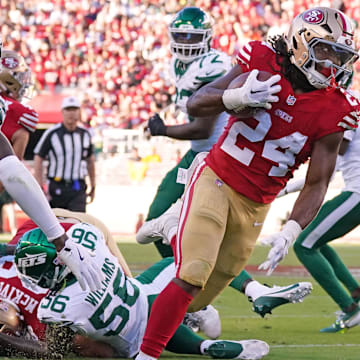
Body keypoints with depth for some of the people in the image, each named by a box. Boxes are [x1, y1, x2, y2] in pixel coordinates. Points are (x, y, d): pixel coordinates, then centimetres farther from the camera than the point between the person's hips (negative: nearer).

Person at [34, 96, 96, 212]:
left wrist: (93, 186, 23)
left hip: (78, 189, 2)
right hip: (57, 188, -2)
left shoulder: (85, 135, 9)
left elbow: (90, 160, 21)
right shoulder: (52, 134, -5)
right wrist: (40, 188, -8)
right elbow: (38, 159, -3)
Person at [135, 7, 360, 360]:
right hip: (216, 181, -3)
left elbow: (317, 184, -7)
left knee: (208, 289, 6)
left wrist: (290, 232, -23)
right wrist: (236, 97, -32)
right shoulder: (263, 63, -10)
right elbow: (196, 104, -10)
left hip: (254, 206, 4)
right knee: (192, 275, -18)